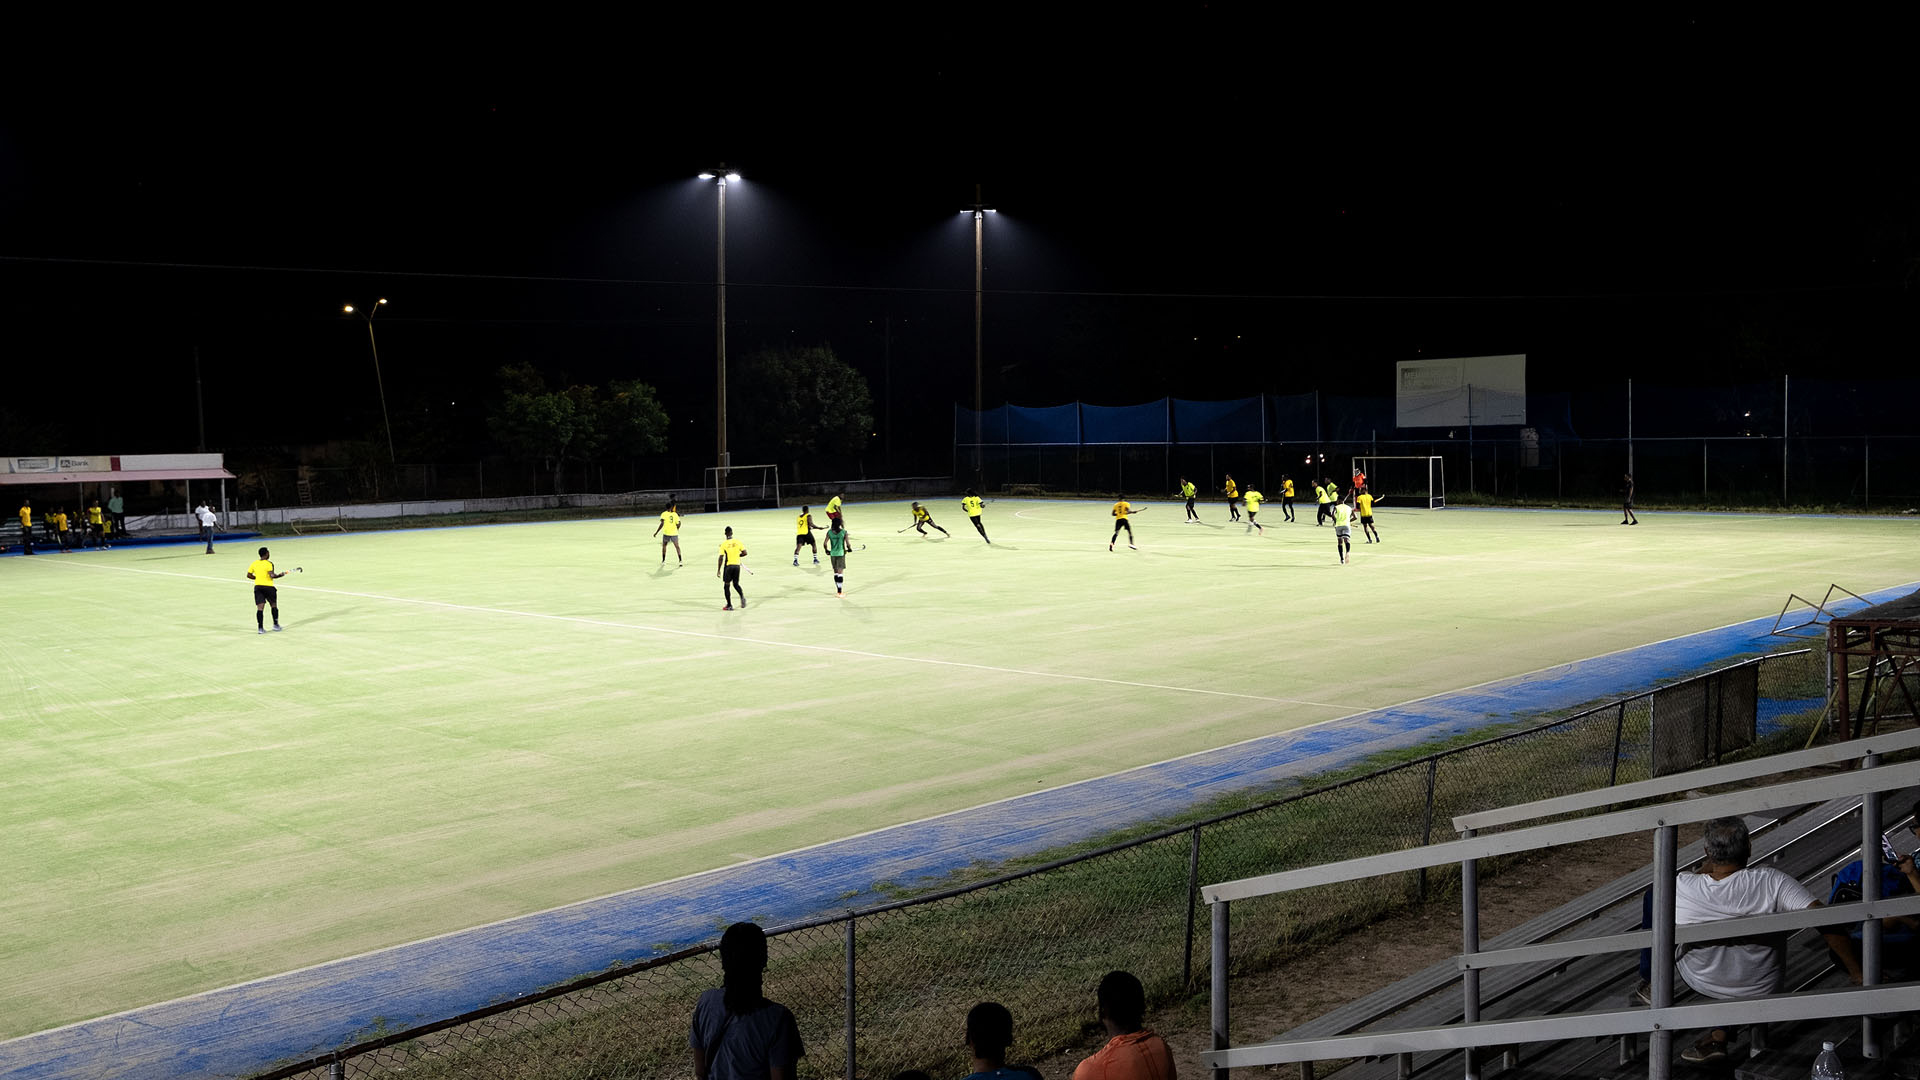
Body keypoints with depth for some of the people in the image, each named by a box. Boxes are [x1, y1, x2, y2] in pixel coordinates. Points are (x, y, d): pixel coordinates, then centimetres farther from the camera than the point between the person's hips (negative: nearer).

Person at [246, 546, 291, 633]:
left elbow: (249, 575, 10)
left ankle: (260, 627, -8)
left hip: (257, 586, 4)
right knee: (274, 606, 16)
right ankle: (275, 624, 23)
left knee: (260, 608, -1)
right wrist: (280, 575, -4)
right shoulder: (268, 563, -11)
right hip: (268, 586, -4)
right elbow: (272, 575, -20)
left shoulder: (254, 563, 6)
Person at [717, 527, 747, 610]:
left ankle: (729, 605, 6)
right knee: (736, 584, 18)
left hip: (728, 565, -3)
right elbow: (745, 553, -1)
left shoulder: (723, 544, -9)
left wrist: (718, 570, -5)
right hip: (737, 565, 3)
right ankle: (742, 596, -10)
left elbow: (721, 558, -11)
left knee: (726, 585, 8)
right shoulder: (737, 542, 0)